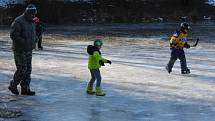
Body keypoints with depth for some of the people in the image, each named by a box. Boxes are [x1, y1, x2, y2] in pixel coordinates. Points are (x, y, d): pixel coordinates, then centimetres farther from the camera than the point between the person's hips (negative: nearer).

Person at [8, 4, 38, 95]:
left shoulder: (31, 22, 11)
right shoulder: (18, 22, -16)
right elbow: (13, 35, -21)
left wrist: (35, 39, 2)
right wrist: (24, 42, -23)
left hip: (28, 50, 8)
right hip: (19, 50, -8)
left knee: (28, 70, 6)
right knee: (22, 70, -8)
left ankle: (25, 89, 11)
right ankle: (13, 86, 10)